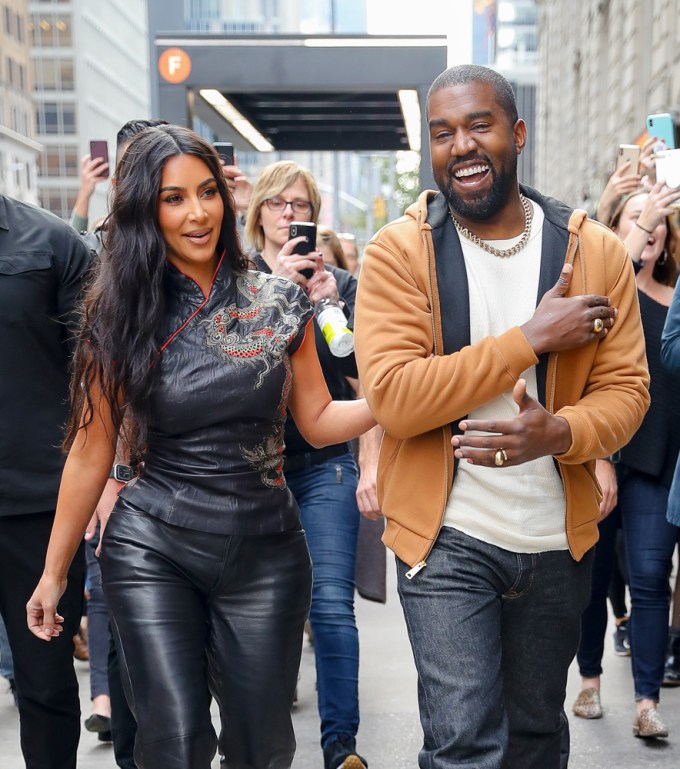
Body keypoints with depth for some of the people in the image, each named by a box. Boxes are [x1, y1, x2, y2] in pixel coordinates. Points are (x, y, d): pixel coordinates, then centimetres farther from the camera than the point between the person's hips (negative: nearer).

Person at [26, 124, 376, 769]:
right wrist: (54, 571, 6)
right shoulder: (120, 317, -2)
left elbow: (318, 420, 6)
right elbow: (91, 451, 3)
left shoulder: (278, 304, 1)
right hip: (152, 553, -1)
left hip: (265, 552, 1)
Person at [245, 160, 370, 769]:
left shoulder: (339, 281, 5)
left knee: (332, 603, -6)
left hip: (325, 461, 0)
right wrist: (276, 286, -24)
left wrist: (331, 303, -18)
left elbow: (359, 365, -3)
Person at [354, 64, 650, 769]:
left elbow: (626, 388, -2)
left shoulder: (595, 252, -1)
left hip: (559, 540, 4)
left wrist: (559, 432, -24)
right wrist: (533, 337, -21)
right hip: (447, 537, -3)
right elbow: (392, 398, -20)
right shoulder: (399, 252, -9)